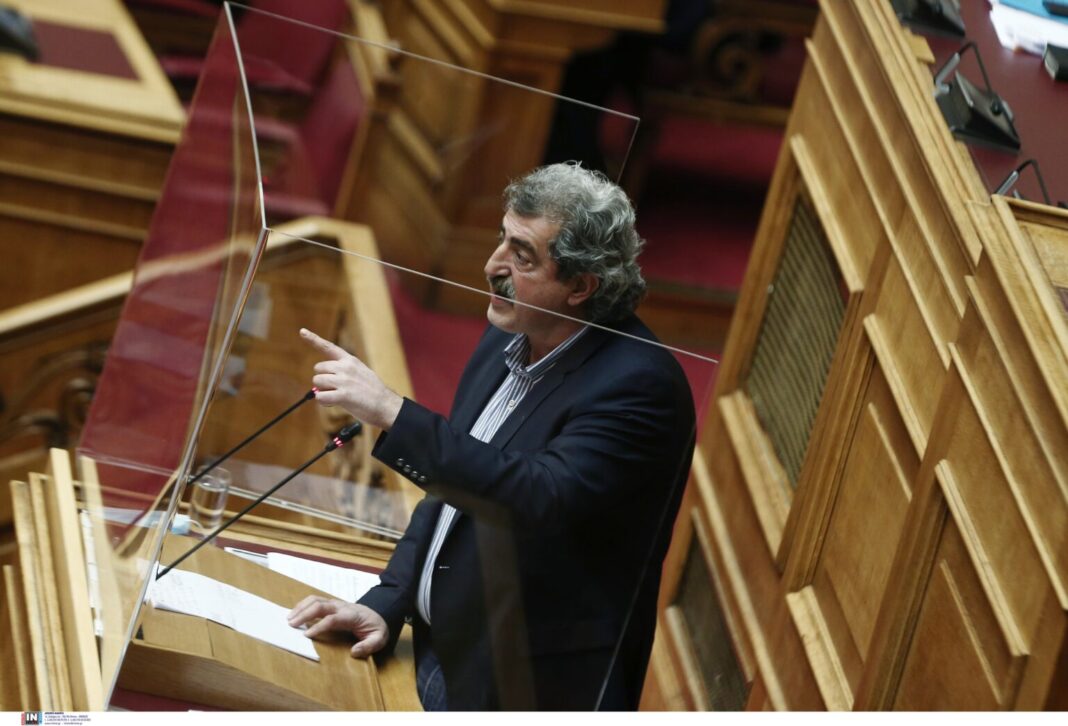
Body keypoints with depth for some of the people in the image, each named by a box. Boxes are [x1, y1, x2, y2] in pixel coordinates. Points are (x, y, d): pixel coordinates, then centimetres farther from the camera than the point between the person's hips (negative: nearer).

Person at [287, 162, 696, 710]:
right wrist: (386, 604, 4)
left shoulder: (639, 384, -21)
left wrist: (392, 414, -34)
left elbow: (542, 500, -34)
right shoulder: (509, 341, 5)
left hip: (526, 691, -8)